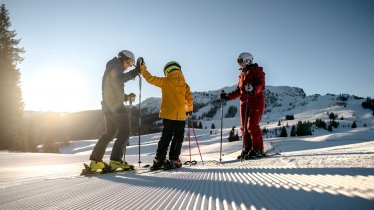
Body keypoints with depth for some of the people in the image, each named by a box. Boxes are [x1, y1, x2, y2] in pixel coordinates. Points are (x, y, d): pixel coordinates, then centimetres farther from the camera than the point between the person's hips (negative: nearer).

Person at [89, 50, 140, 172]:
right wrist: (135, 72, -19)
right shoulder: (117, 65, -2)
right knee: (124, 131, -6)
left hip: (107, 104, 10)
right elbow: (118, 79, -22)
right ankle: (116, 160, -14)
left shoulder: (111, 67, 26)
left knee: (110, 132, 13)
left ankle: (95, 160, 11)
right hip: (115, 104, -9)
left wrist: (125, 96, 20)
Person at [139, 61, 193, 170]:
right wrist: (189, 109, 23)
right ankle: (173, 160, 7)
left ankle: (159, 160, 7)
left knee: (165, 138, 8)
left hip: (168, 115, 0)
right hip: (181, 116, 1)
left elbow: (151, 79, 3)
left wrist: (143, 70, 18)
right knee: (178, 138, 10)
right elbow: (189, 99, 6)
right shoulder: (184, 84, 4)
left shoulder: (165, 81, -2)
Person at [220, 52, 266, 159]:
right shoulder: (242, 74, 24)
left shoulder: (257, 70, 2)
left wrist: (253, 89, -30)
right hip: (244, 102, 7)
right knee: (244, 127, 3)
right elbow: (238, 90, 22)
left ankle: (258, 149, -6)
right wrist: (228, 96, 11)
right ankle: (247, 149, 10)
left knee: (252, 125, -14)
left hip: (256, 101, -7)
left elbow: (261, 85, -11)